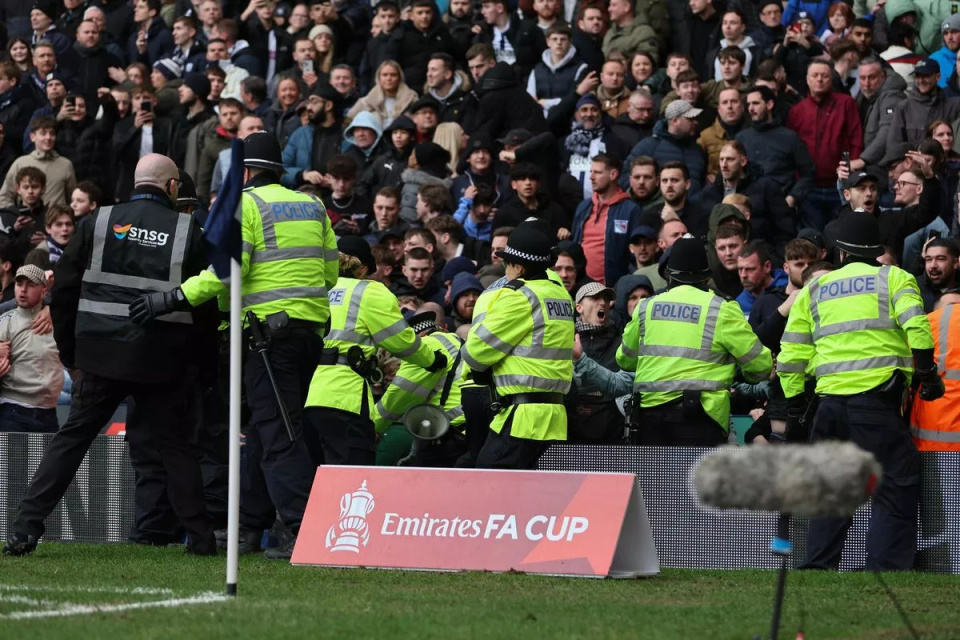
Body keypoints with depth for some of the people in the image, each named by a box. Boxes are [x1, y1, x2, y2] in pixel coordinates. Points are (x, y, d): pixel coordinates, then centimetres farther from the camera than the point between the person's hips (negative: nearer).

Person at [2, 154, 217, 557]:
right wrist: (187, 352, 16)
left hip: (102, 355, 1)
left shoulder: (99, 223, 3)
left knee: (71, 439, 6)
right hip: (161, 358, -1)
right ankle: (200, 537, 12)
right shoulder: (187, 231, 0)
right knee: (174, 445, 12)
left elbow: (63, 292, 5)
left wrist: (70, 352, 14)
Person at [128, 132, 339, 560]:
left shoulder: (246, 204, -5)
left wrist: (174, 299, -13)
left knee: (276, 433, -8)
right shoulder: (312, 206, 16)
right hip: (312, 328, 7)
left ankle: (304, 529, -17)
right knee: (265, 428, 14)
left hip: (269, 328, -7)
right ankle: (251, 527, 17)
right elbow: (330, 271, 15)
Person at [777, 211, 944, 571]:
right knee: (897, 491, 0)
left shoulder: (815, 289, 18)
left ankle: (817, 570, 11)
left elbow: (790, 356, 15)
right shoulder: (893, 278, 7)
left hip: (829, 402, 4)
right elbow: (916, 326, -11)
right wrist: (928, 373, -4)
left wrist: (795, 407, 21)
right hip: (877, 399, -4)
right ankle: (885, 572, -9)